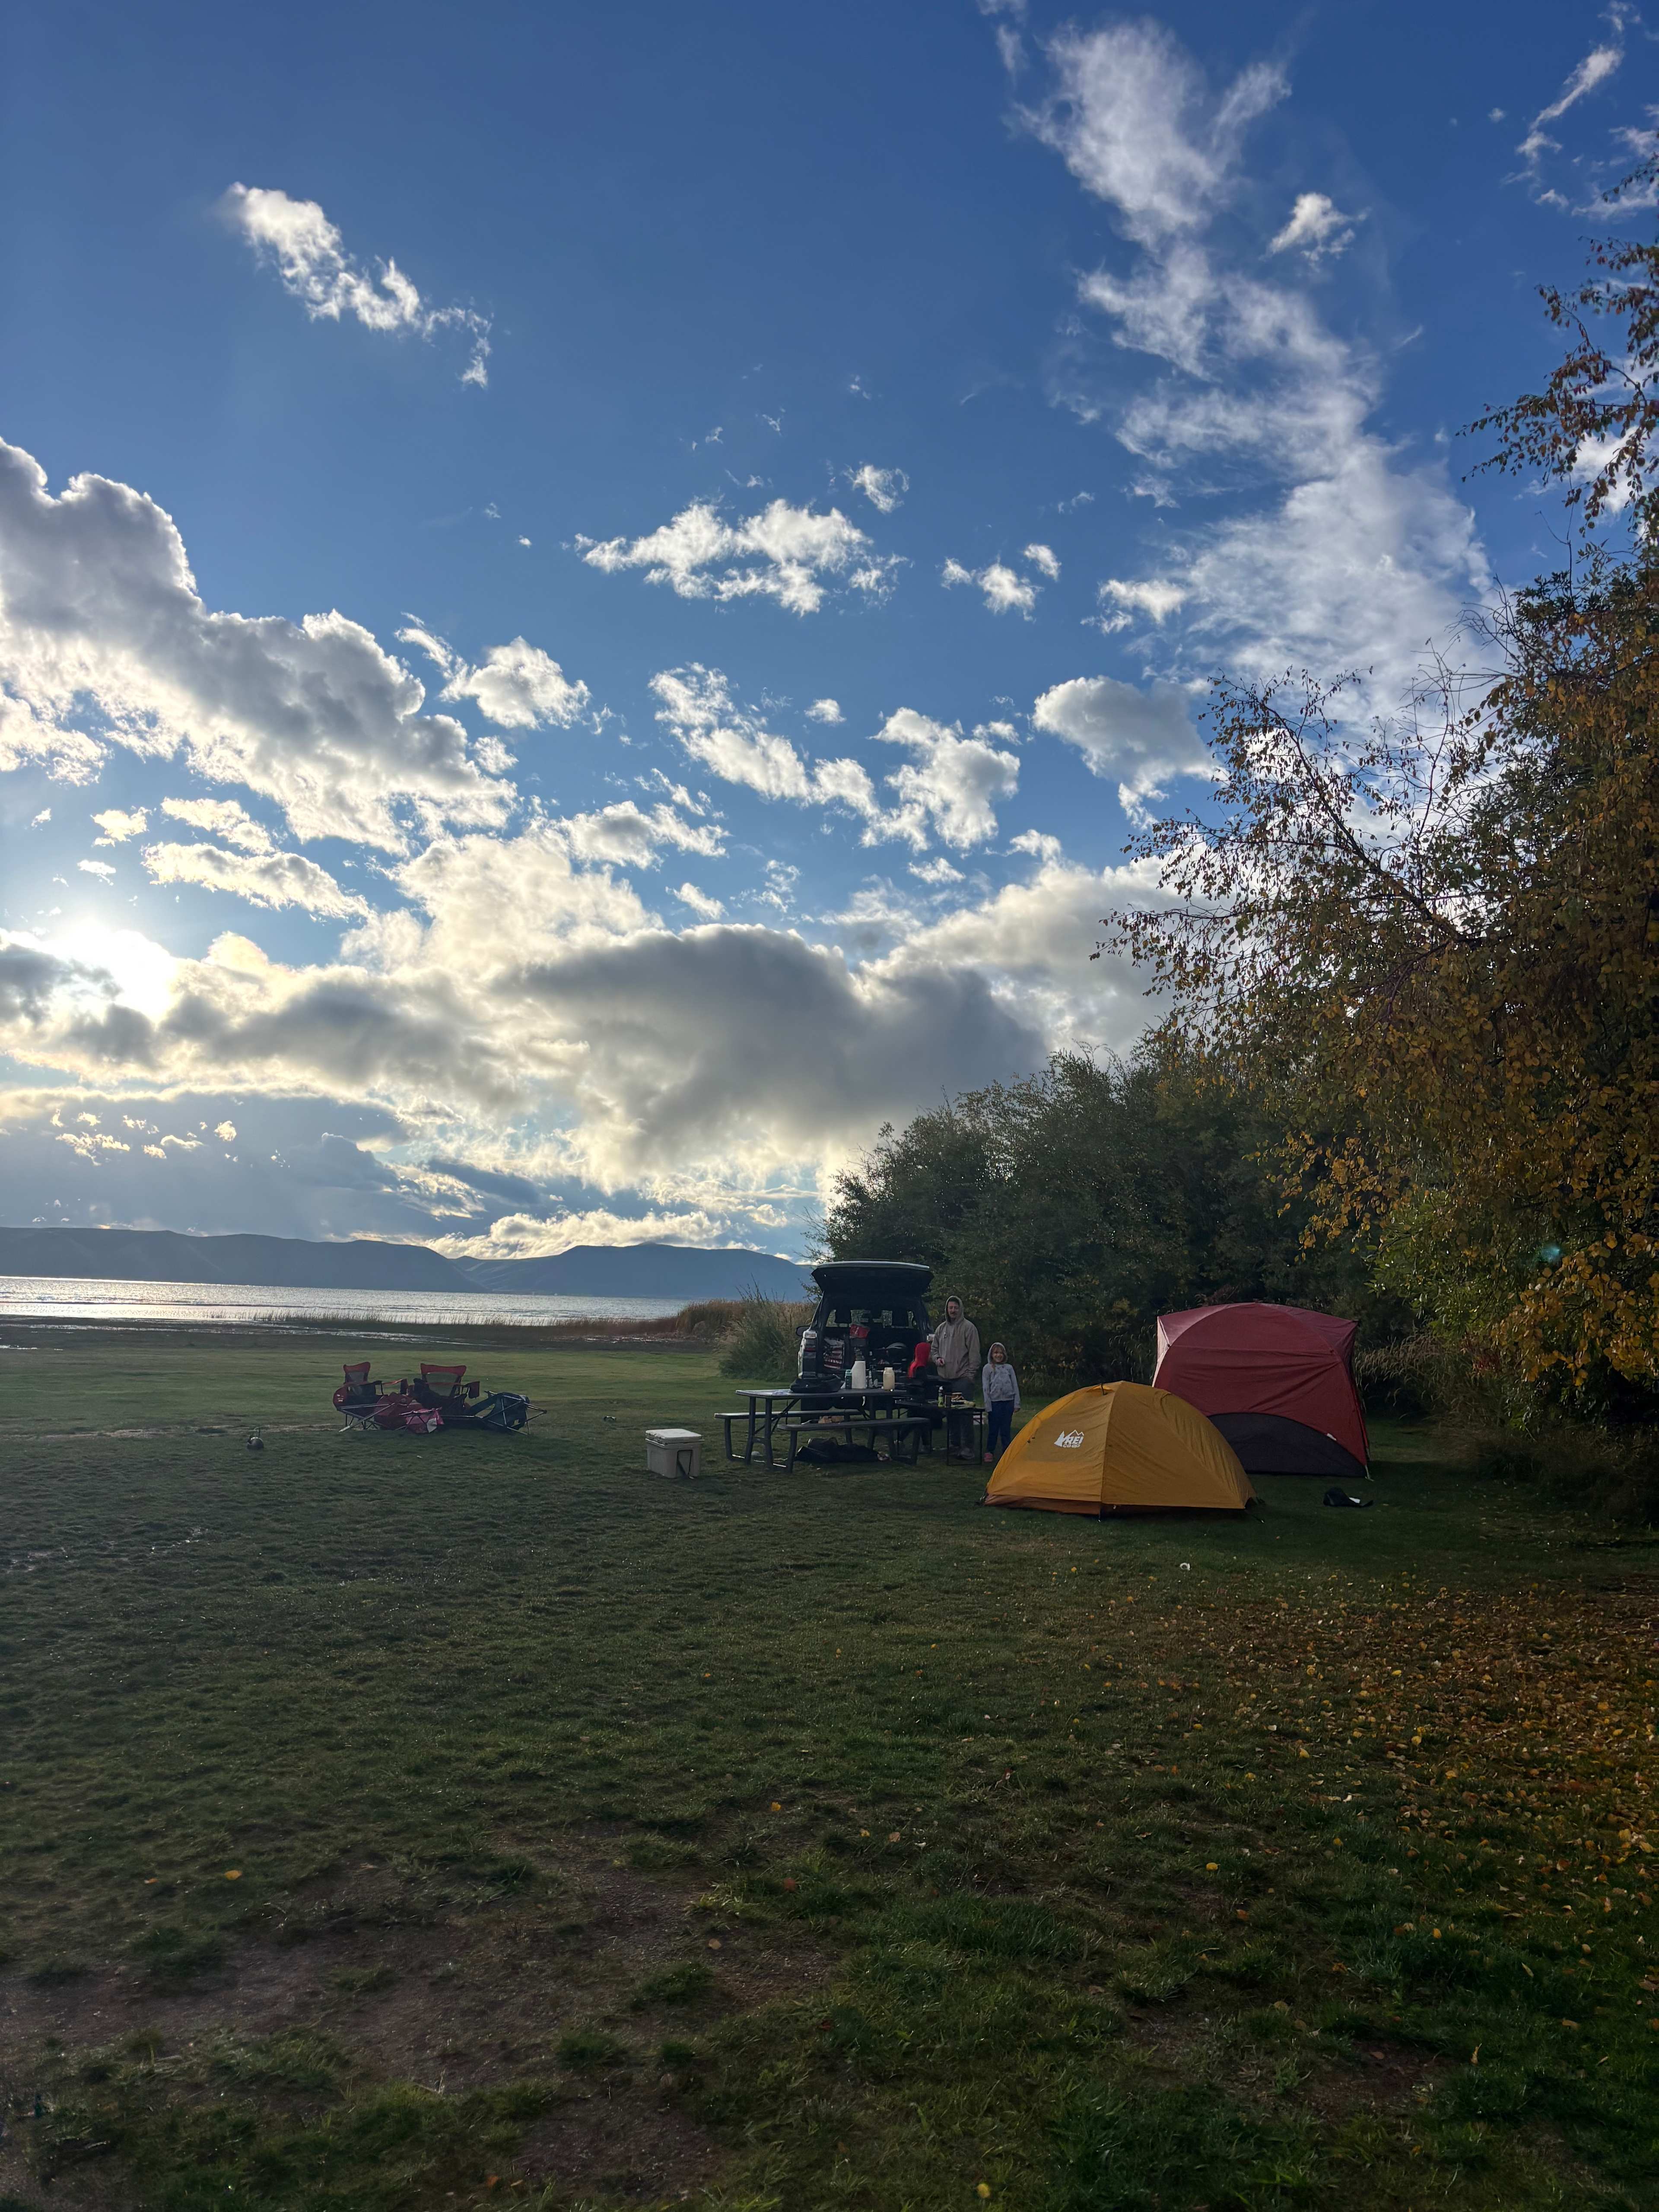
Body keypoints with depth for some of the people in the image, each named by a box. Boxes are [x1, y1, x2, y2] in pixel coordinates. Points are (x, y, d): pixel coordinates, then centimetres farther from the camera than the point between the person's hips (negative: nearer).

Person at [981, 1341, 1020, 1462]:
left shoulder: (1009, 1368, 9)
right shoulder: (988, 1368, 2)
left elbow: (1015, 1386, 10)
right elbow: (986, 1388, -1)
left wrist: (1017, 1404, 4)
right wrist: (988, 1406, -7)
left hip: (1008, 1402, 2)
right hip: (995, 1402, -2)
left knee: (1006, 1430, 7)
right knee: (993, 1429, 1)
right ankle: (989, 1453, 11)